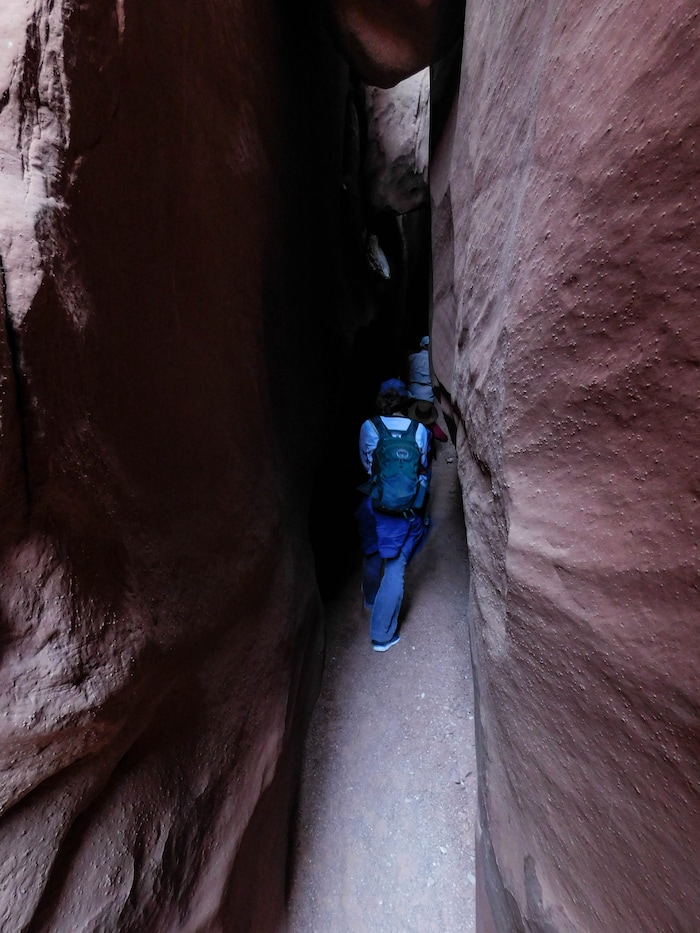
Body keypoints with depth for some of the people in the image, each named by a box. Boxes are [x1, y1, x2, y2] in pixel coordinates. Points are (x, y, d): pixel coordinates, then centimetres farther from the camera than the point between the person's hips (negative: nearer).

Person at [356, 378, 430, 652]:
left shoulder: (368, 427, -7)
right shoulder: (419, 431, -6)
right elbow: (424, 470, 5)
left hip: (375, 504, 1)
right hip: (407, 509, -1)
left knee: (372, 555, 26)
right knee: (395, 567, 8)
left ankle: (371, 600, 51)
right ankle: (383, 634, 16)